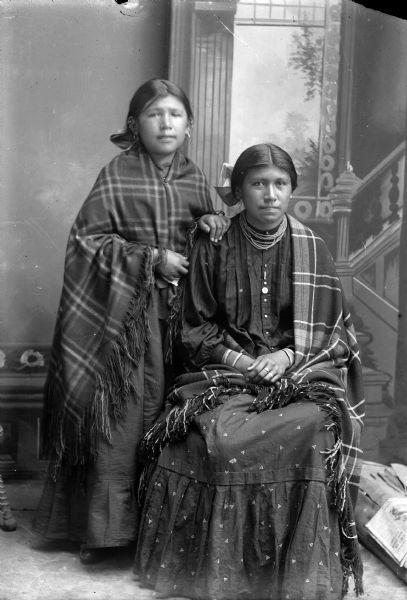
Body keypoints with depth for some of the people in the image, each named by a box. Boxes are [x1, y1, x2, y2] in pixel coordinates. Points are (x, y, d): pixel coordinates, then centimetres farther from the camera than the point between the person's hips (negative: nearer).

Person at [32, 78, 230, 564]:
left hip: (176, 312, 4)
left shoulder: (193, 179, 10)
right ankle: (103, 526, 5)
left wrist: (212, 224, -4)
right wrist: (150, 260, -14)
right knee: (120, 418, -5)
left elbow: (205, 247, 19)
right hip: (125, 312, -4)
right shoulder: (116, 175, -4)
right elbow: (89, 238, -7)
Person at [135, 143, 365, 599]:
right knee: (217, 435, -31)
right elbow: (195, 326, 7)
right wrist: (239, 360, -10)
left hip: (300, 370, 0)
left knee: (314, 427, -32)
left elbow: (336, 329, 7)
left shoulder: (310, 248, 6)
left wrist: (289, 355, -11)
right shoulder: (214, 247, 5)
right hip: (225, 368, 0)